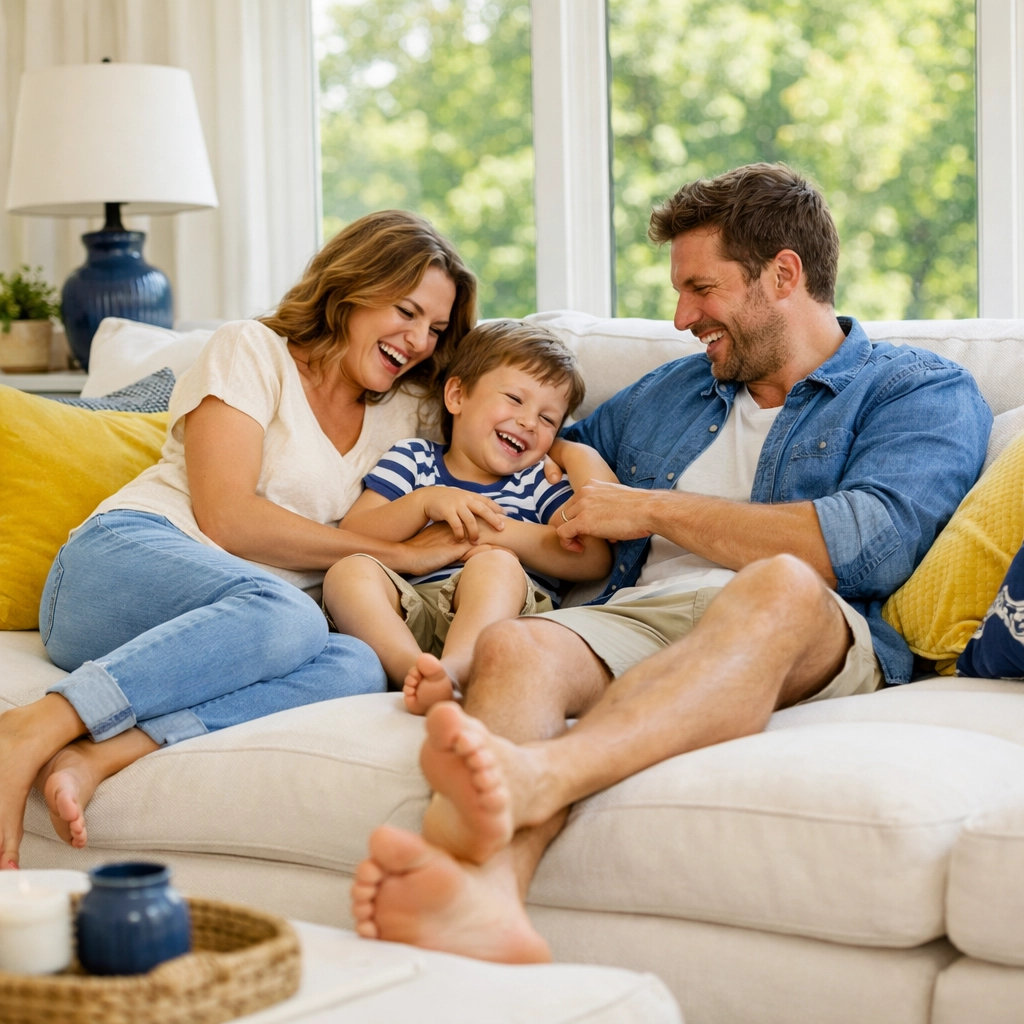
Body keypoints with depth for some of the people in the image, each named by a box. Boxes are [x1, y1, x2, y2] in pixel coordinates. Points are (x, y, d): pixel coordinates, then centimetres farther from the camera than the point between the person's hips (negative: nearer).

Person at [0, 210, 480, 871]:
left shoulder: (407, 412, 22)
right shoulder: (253, 352, 4)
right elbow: (226, 518, -8)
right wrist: (399, 554, -8)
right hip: (125, 561, -5)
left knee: (357, 666, -31)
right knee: (287, 615, -38)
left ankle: (94, 756, -42)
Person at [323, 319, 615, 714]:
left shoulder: (540, 482, 21)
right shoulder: (412, 459, 22)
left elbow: (594, 560, 3)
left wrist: (502, 533, -6)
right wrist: (424, 503, -7)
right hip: (408, 612, 1)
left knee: (494, 564, -31)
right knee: (347, 570, -25)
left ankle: (453, 670, -57)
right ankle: (415, 670, -48)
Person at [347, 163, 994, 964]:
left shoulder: (923, 390, 13)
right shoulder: (666, 394, 33)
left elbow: (871, 542, -7)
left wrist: (654, 509, 1)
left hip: (820, 639, -4)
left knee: (782, 585, -39)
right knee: (514, 645, -30)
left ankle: (532, 778, -62)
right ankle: (482, 893, -61)